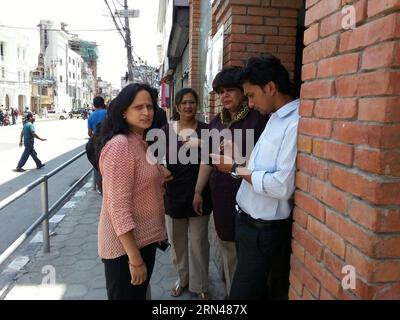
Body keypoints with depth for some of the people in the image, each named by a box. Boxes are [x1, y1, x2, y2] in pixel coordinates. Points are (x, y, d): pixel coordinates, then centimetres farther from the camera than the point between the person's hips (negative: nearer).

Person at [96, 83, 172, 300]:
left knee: (140, 294, 25)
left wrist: (160, 178, 4)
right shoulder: (120, 145, -22)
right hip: (125, 243, -9)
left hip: (144, 237, 9)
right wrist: (135, 258, -23)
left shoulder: (141, 142, 9)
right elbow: (118, 207, -25)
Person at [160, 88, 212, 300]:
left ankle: (199, 285, 27)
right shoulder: (166, 130, 1)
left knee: (198, 242, 8)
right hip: (173, 194, 2)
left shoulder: (205, 130, -4)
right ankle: (182, 278, 38)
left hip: (198, 194, -2)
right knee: (177, 241, 16)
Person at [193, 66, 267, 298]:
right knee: (228, 247, 17)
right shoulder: (217, 121, 11)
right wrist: (198, 191, 16)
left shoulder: (259, 117, -8)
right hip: (221, 195, 6)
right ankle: (231, 292, 35)